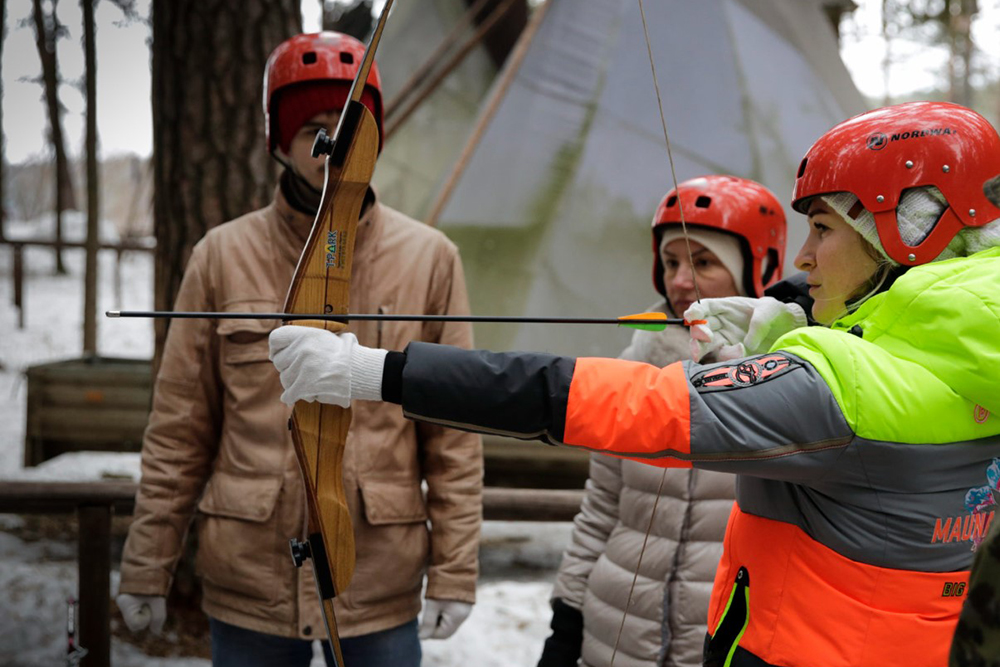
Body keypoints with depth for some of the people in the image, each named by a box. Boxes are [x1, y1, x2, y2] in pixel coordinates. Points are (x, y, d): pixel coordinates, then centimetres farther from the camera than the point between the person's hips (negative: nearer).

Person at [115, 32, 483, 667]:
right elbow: (178, 432, 2)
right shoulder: (223, 256, -1)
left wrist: (454, 573, -5)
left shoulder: (430, 258, -2)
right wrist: (147, 567, 3)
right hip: (248, 584, 1)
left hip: (380, 585, 0)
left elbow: (453, 436, -2)